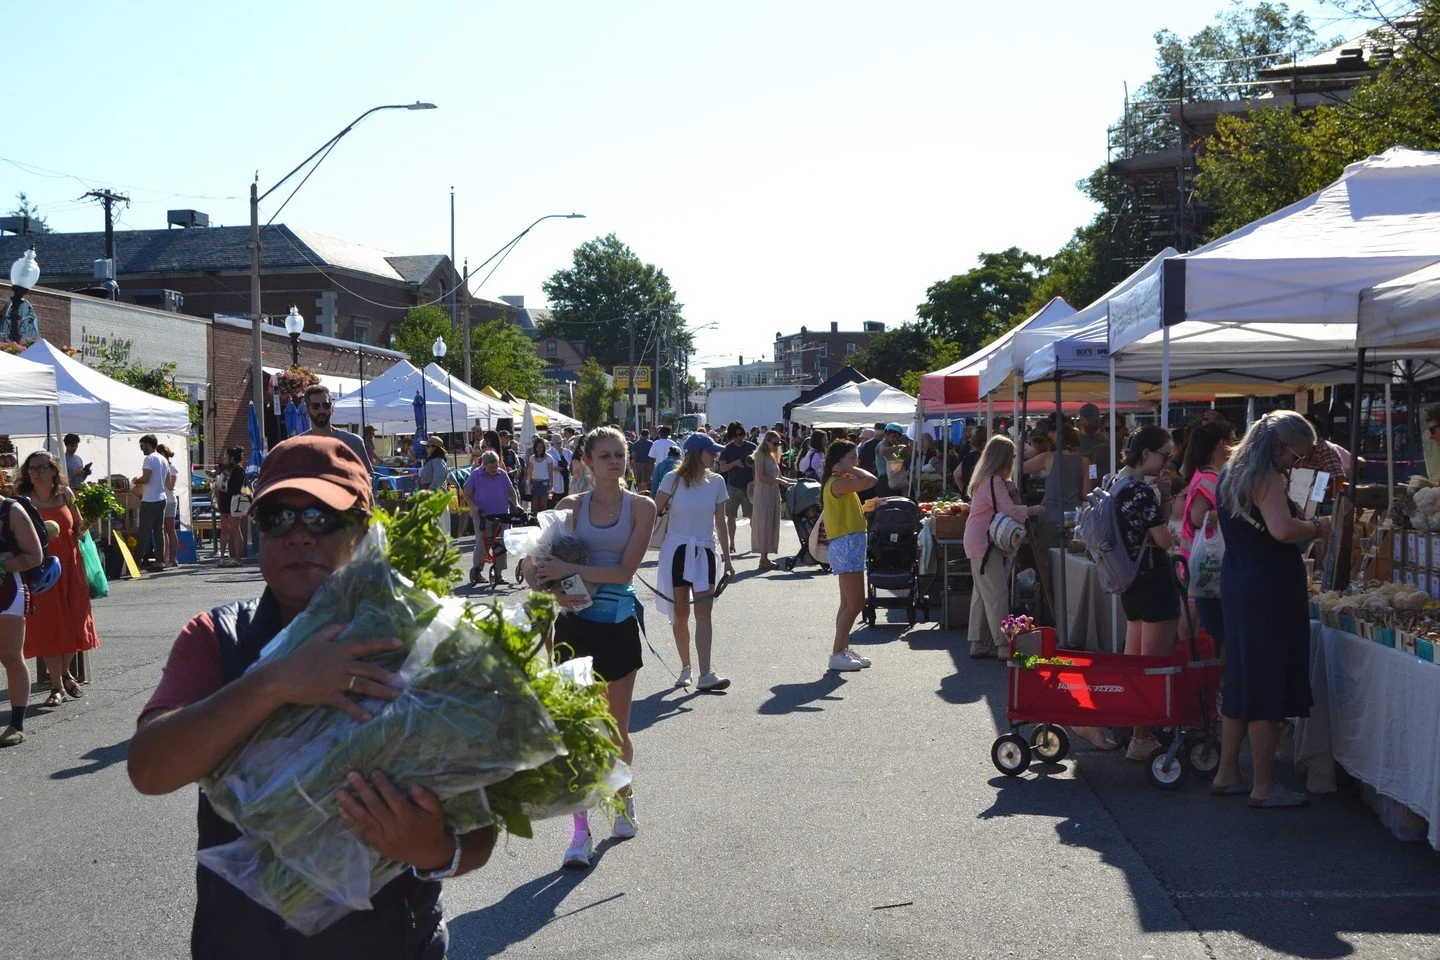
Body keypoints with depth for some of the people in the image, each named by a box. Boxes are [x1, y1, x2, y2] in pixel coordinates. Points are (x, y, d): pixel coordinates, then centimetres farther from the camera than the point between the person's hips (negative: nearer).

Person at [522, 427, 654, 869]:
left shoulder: (640, 507, -1)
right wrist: (551, 588, -20)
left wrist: (570, 569, -20)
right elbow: (533, 563, 0)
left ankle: (624, 798, 38)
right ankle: (580, 831, 1)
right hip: (575, 621, 0)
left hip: (619, 623, 0)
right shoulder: (570, 506, 2)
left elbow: (624, 570, -13)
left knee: (617, 728, 11)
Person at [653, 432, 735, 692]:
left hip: (704, 552, 1)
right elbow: (654, 513, -2)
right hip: (676, 551, -1)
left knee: (703, 613, -9)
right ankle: (685, 668, 19)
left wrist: (727, 559, 10)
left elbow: (720, 524, 9)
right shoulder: (673, 479, -6)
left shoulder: (716, 482, 3)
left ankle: (706, 674, -14)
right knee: (680, 614, 5)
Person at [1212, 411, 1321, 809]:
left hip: (1238, 586, 9)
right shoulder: (1265, 477, -15)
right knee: (1269, 687, -2)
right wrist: (1314, 527, -11)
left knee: (1241, 682, 16)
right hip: (1269, 592, -9)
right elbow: (1283, 529, -29)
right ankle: (1264, 787, 4)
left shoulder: (1231, 473, 14)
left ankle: (1227, 773, 23)